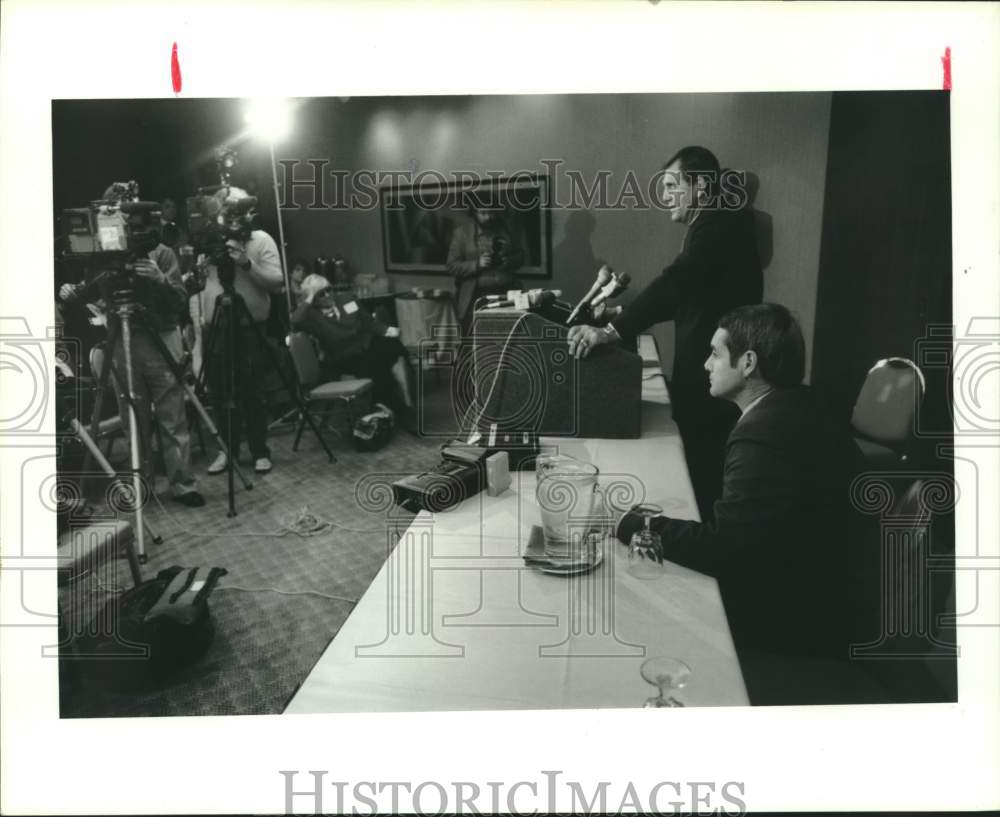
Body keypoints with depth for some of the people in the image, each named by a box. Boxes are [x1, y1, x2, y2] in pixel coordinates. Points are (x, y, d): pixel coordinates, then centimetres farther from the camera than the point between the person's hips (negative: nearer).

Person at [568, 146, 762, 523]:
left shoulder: (719, 225, -16)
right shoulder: (714, 227, 17)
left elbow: (676, 281, -30)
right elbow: (685, 296, 19)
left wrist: (612, 330, -33)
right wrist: (624, 315, 11)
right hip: (708, 382, 10)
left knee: (706, 483, -4)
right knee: (706, 478, 15)